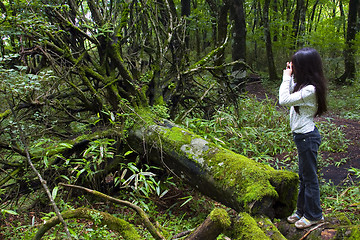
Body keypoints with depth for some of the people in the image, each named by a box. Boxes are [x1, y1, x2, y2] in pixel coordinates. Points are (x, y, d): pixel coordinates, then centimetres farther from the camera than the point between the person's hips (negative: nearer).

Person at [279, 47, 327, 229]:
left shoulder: (311, 90, -24)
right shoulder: (305, 85, 5)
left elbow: (284, 100, -26)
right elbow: (291, 93, 18)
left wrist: (287, 78, -16)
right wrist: (290, 76, 5)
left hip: (307, 137, -10)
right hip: (302, 135, 10)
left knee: (309, 177, 4)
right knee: (304, 177, 19)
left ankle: (314, 215, 20)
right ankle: (302, 211, 34)